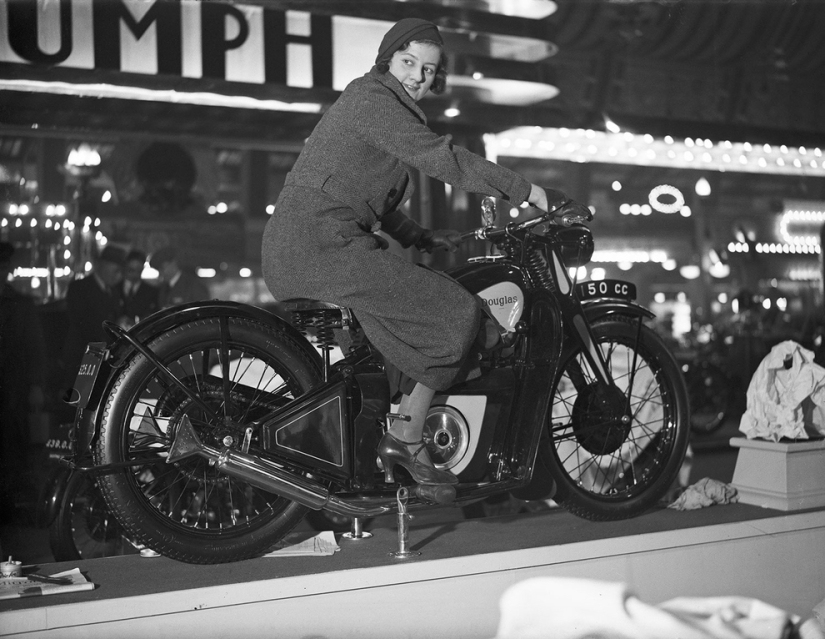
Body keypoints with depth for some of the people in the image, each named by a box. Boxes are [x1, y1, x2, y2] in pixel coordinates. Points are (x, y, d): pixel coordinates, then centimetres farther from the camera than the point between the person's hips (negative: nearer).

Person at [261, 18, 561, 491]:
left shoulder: (371, 100, 24)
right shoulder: (374, 101, -8)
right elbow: (443, 159, -16)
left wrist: (418, 237, 18)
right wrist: (528, 191, -12)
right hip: (324, 245, -11)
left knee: (411, 310, 23)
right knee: (456, 312, -11)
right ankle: (407, 439, -2)